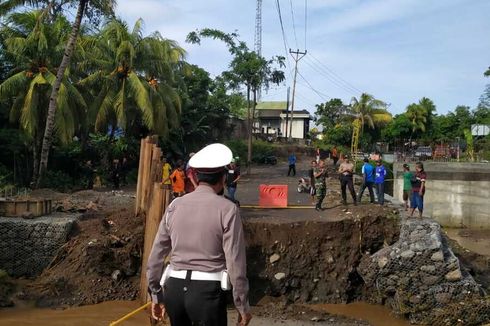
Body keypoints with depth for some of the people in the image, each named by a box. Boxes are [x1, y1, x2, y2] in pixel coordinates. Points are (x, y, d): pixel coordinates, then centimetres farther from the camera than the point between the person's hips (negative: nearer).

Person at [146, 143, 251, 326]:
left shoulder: (175, 205, 4)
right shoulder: (227, 209, -9)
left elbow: (156, 254, 8)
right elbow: (235, 261, -11)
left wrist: (155, 294, 19)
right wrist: (242, 305, -2)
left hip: (174, 288, 5)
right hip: (207, 291, -4)